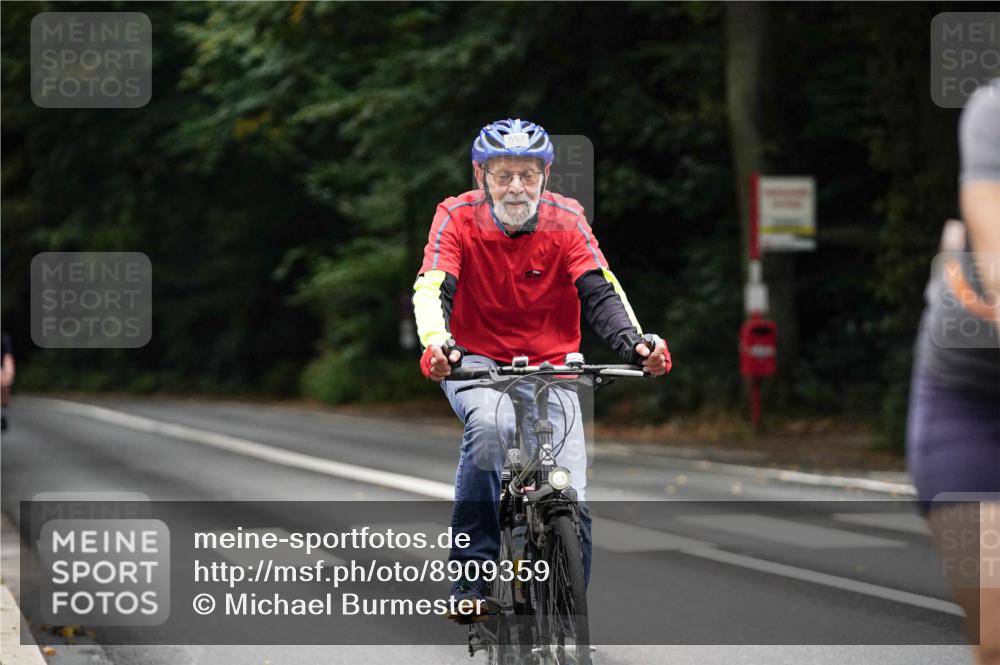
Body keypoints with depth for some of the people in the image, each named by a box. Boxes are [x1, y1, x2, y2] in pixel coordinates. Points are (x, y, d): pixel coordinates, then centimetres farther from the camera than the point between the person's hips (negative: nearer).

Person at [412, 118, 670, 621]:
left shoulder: (565, 219, -8)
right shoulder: (458, 217, -11)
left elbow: (600, 291, -17)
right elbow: (432, 288, -23)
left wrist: (635, 343, -36)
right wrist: (437, 344, -44)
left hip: (548, 367, 2)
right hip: (477, 362, -2)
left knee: (571, 502, -12)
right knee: (489, 426, -35)